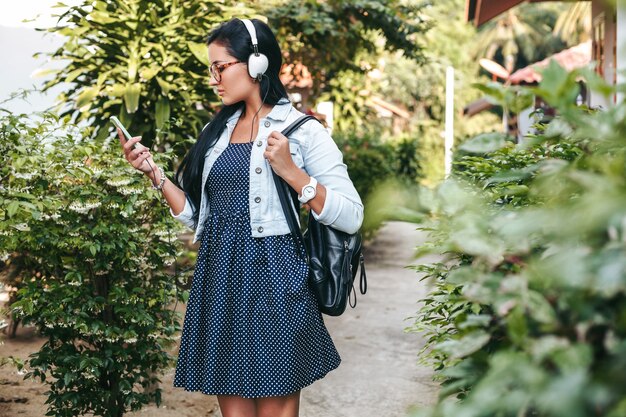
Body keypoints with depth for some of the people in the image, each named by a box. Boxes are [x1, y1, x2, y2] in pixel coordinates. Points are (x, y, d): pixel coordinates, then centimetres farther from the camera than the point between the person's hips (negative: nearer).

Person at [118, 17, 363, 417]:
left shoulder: (302, 130, -5)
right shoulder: (218, 131, 13)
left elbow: (352, 217, -11)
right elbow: (196, 215, 14)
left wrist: (290, 171, -19)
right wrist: (153, 171, 4)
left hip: (273, 282, -5)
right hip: (220, 281, 6)